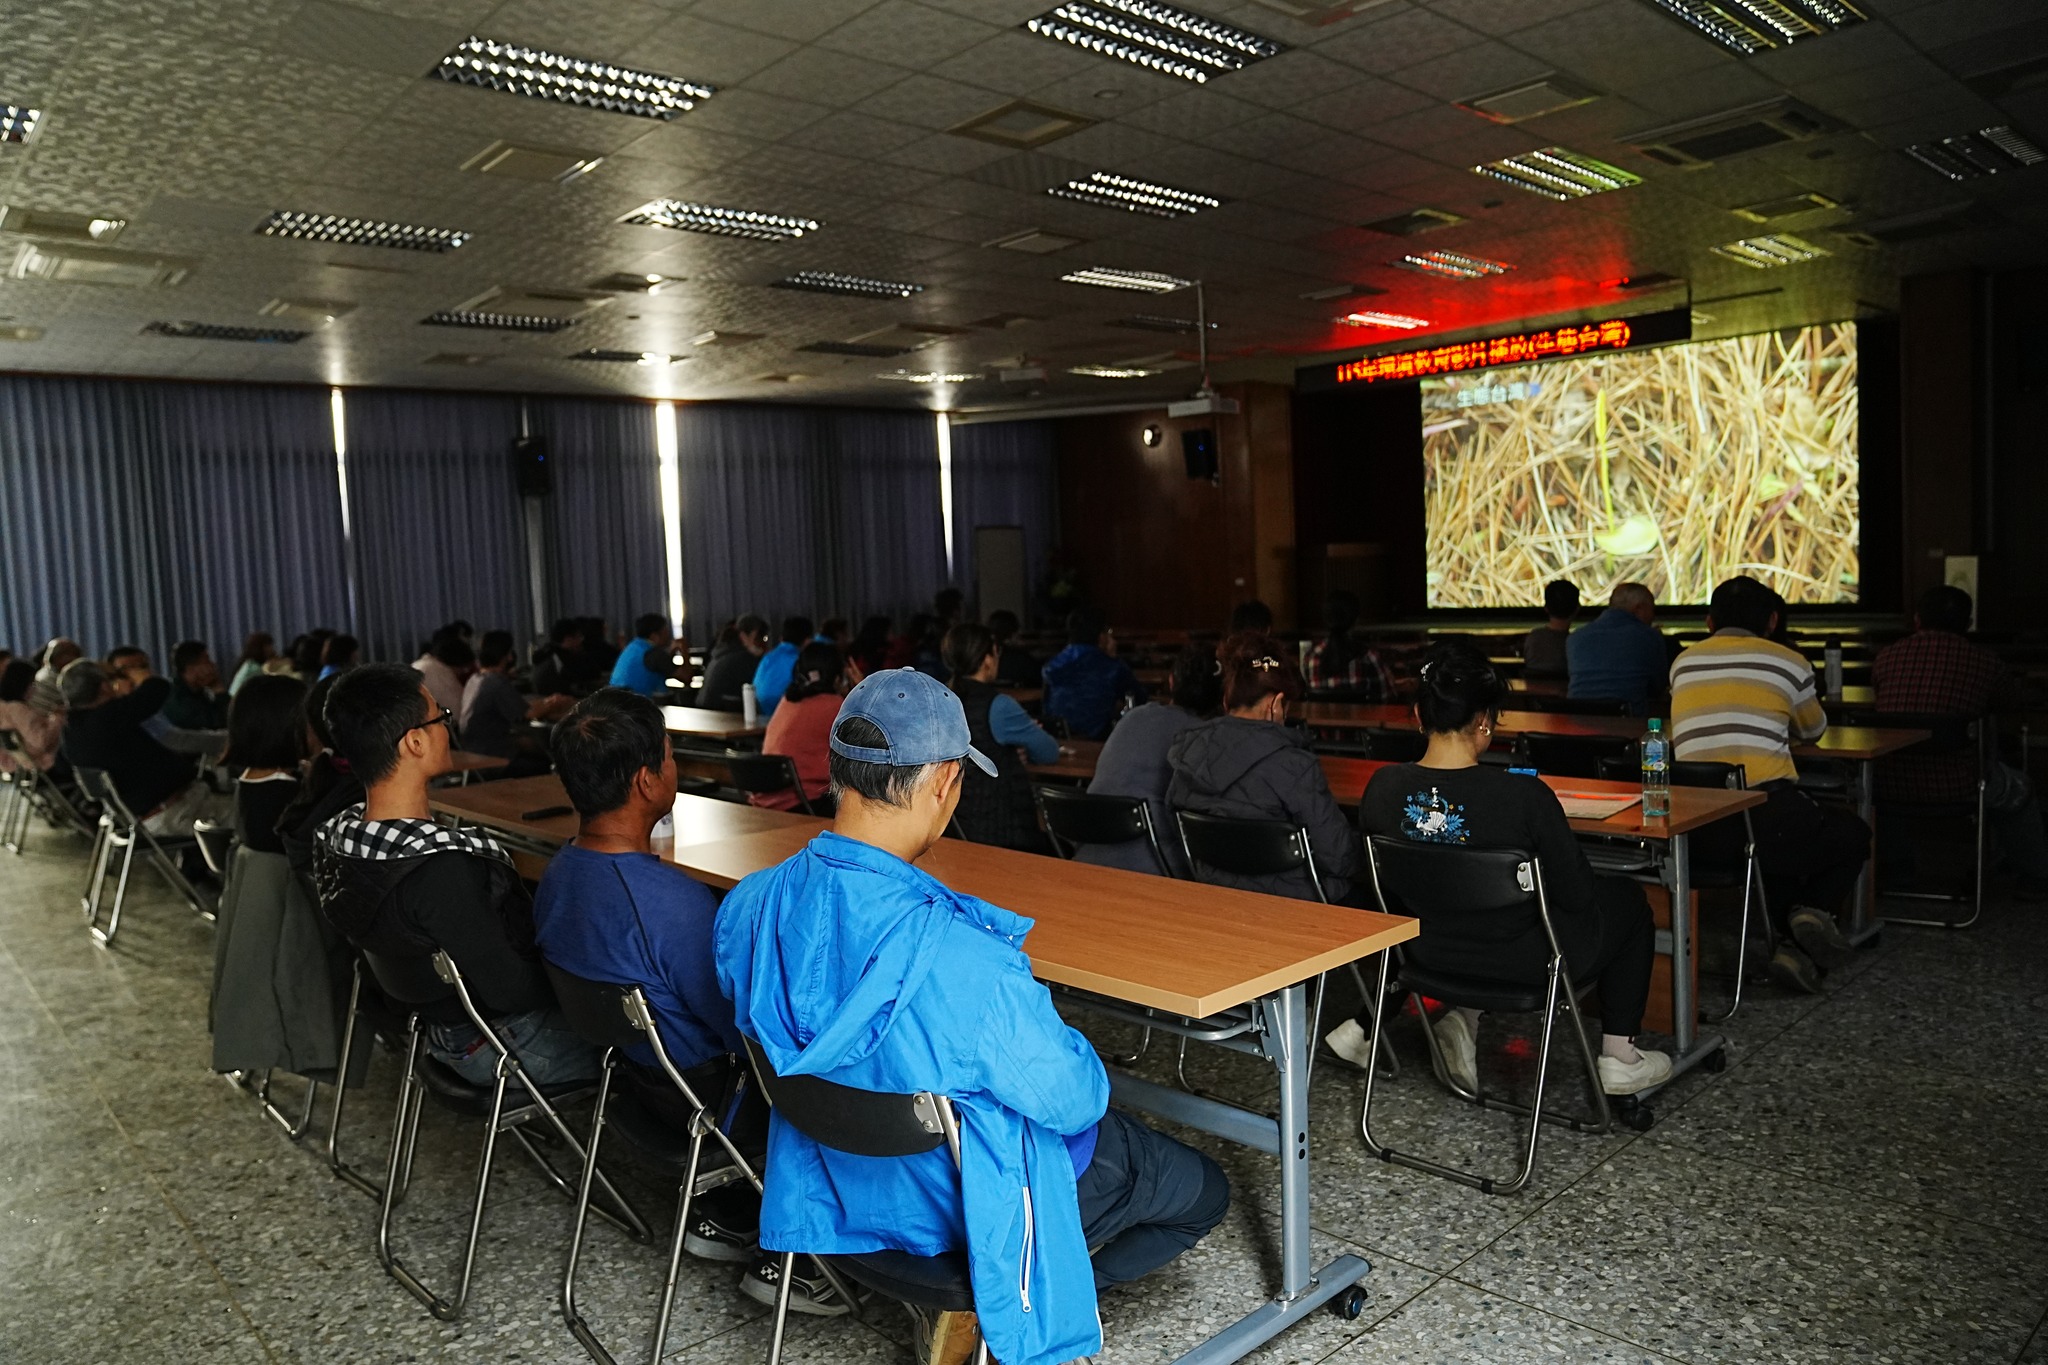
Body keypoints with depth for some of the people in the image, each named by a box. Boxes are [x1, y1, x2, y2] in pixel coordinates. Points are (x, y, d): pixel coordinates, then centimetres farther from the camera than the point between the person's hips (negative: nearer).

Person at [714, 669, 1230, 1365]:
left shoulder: (745, 907, -17)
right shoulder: (963, 961, -40)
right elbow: (1073, 1097, -24)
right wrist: (1073, 1051, -1)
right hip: (959, 1208, -7)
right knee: (1202, 1190, 16)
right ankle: (985, 1308, 13)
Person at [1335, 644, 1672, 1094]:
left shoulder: (1382, 787, -15)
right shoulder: (1525, 796, -28)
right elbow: (1576, 894, -15)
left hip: (1429, 953, 4)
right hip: (1525, 963, -4)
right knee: (1628, 897, 23)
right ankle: (1618, 1058, 28)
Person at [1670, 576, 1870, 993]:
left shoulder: (1682, 664, 14)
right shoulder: (1789, 663, 6)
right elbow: (1814, 730, 25)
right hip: (1765, 816, -4)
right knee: (1854, 834, 27)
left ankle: (1789, 941, 11)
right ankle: (1812, 909, 2)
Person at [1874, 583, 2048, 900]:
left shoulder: (1888, 655, 0)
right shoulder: (1985, 662, -2)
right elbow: (2009, 700, 19)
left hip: (1890, 787, 2)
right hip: (1956, 787, -1)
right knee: (2018, 793, 30)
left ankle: (1894, 869, 48)